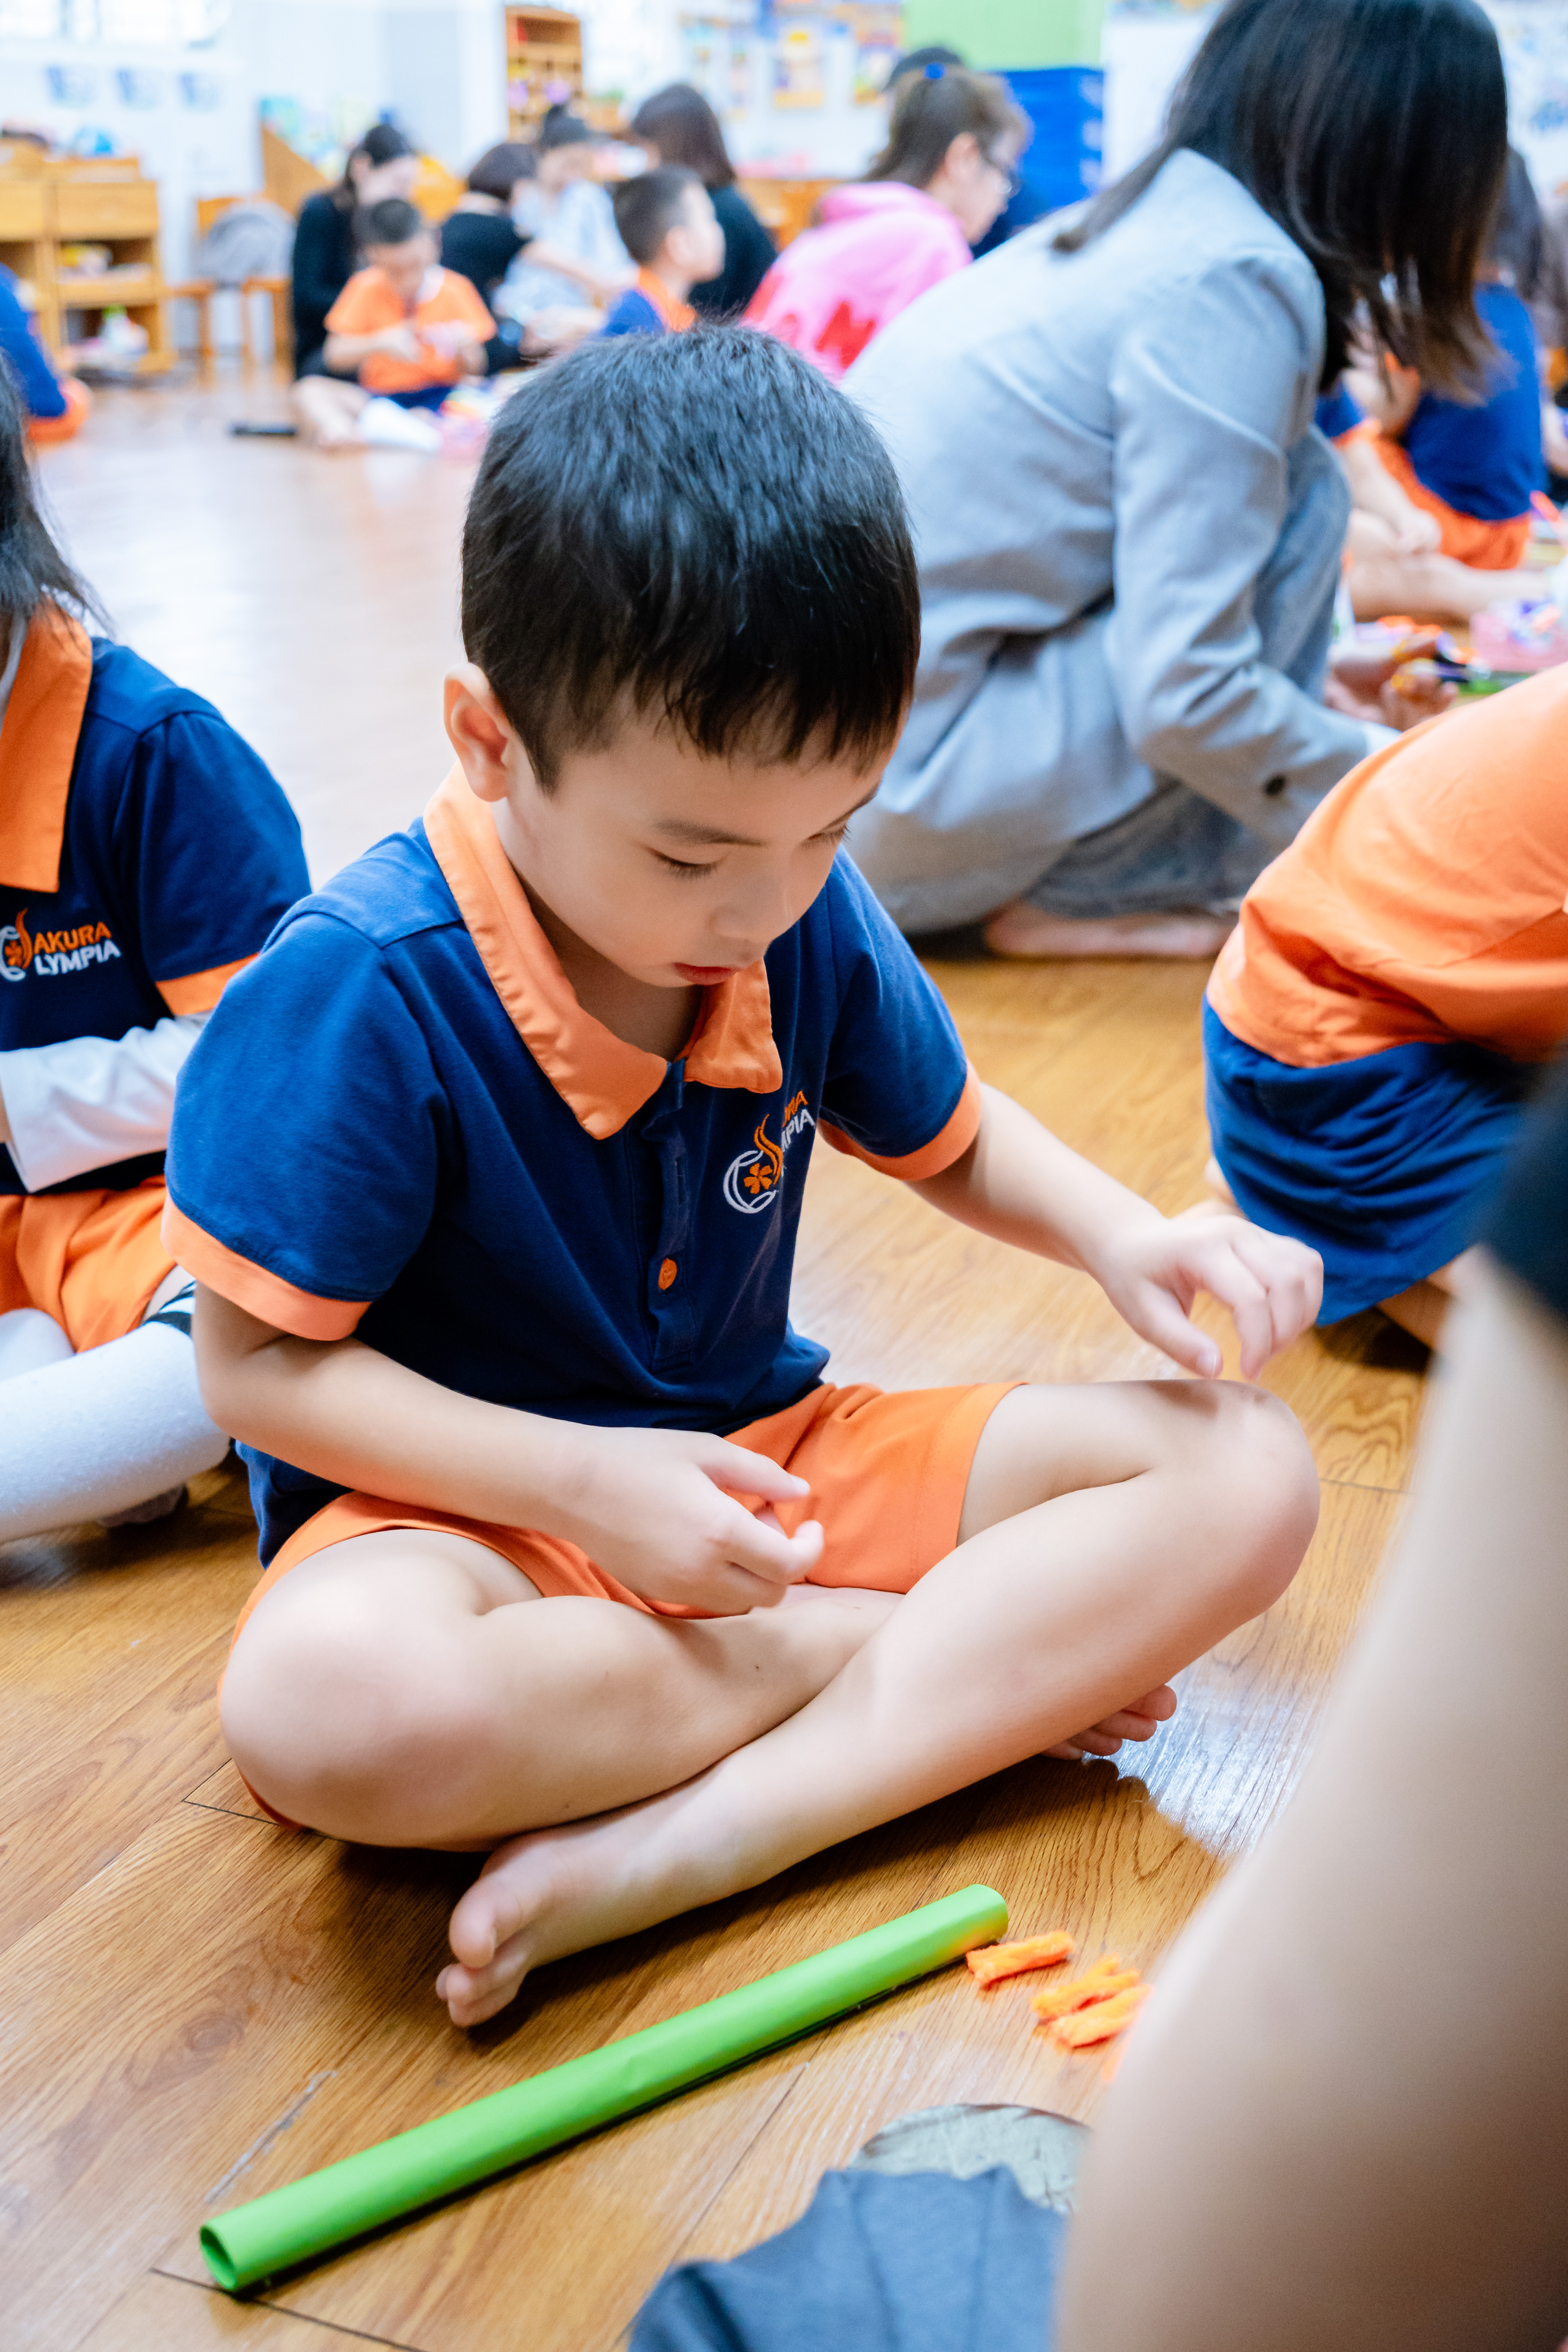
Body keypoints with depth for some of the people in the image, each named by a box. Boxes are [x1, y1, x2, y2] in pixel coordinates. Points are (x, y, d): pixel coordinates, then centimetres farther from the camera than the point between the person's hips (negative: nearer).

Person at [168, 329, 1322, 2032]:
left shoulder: (811, 925, -5)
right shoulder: (359, 991, -20)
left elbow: (949, 1138, 13)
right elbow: (257, 1366, -15)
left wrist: (1120, 1235, -8)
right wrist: (584, 1483, -23)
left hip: (762, 1459, 5)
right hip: (478, 1501, -4)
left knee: (1243, 1479, -11)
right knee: (322, 1703, -41)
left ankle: (686, 1844, -27)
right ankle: (976, 1660, -20)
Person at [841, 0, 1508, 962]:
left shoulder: (1126, 231, 14)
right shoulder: (1232, 283, -13)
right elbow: (1185, 697, -18)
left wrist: (1322, 666, 36)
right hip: (890, 801, -9)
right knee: (1304, 493, -6)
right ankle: (1079, 902, -1)